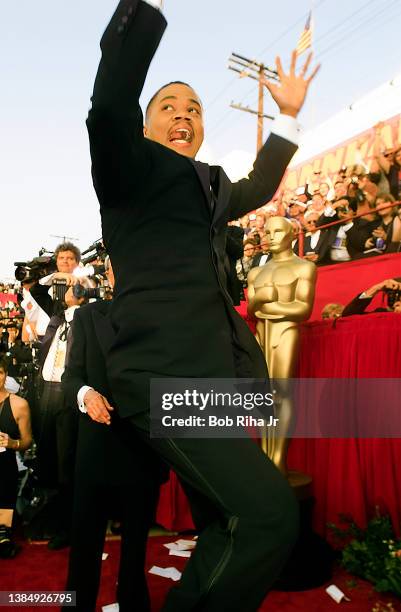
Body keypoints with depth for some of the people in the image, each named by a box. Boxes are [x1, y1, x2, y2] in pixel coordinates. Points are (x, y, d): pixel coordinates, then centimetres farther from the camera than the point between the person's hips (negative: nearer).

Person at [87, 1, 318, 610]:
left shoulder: (209, 185, 23)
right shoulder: (129, 166, 4)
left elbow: (257, 189, 42)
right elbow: (110, 104, -17)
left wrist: (289, 114, 39)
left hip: (212, 376, 8)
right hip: (163, 373, -8)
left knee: (230, 526, 15)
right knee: (270, 513, -19)